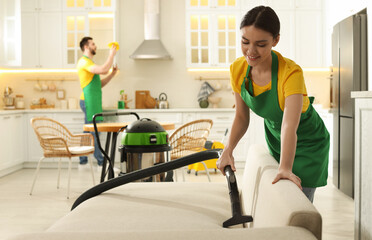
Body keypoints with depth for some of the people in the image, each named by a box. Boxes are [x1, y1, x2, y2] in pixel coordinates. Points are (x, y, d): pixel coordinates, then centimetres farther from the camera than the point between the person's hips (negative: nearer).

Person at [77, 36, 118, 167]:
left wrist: (112, 74, 10)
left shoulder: (88, 62, 23)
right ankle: (101, 162, -8)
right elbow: (103, 70, -25)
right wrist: (112, 54, -13)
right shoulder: (84, 61, -10)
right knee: (94, 132, -9)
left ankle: (83, 161, 15)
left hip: (92, 102, 11)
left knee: (89, 132, 11)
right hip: (89, 101, -11)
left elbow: (100, 84, 22)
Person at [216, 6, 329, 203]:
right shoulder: (237, 70, -16)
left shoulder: (291, 73, -33)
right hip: (274, 140, 5)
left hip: (307, 143, -5)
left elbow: (289, 126, -44)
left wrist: (285, 168, -56)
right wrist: (228, 150, -18)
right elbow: (241, 117, -4)